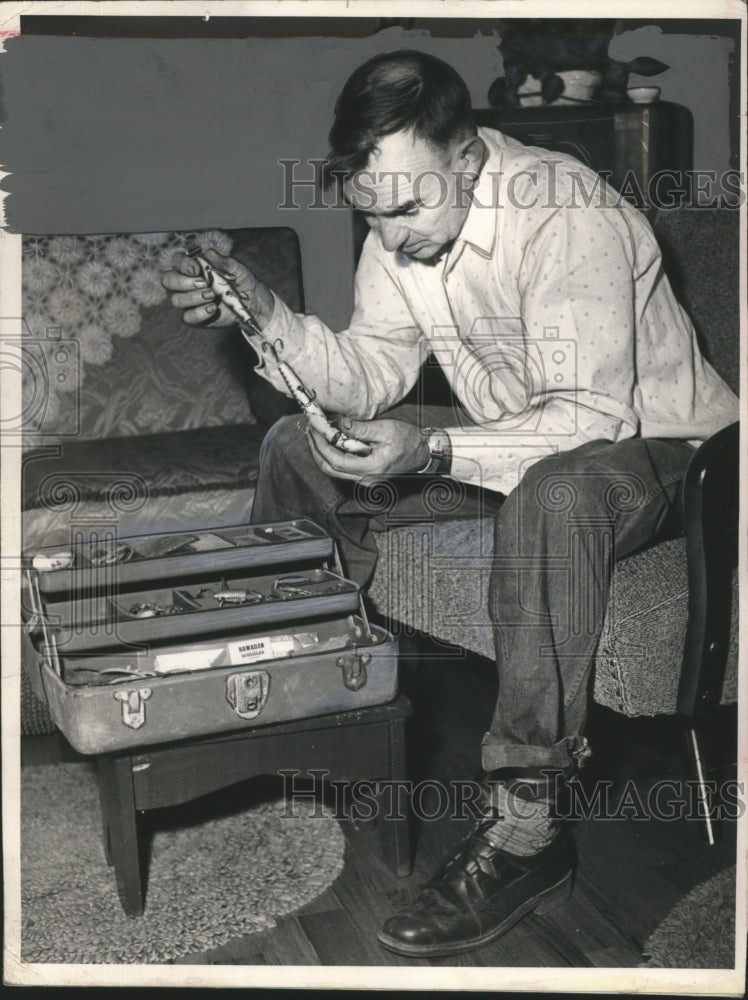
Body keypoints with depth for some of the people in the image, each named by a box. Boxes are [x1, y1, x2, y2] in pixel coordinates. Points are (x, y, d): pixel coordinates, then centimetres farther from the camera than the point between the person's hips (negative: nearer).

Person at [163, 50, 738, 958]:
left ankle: (523, 828, -35)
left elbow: (592, 415, -32)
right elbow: (370, 379, -3)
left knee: (551, 498, -43)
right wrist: (263, 314, -19)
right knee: (297, 445, 1)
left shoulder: (567, 219, -29)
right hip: (511, 430, 8)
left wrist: (433, 452, -43)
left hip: (644, 438, -7)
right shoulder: (404, 226, -5)